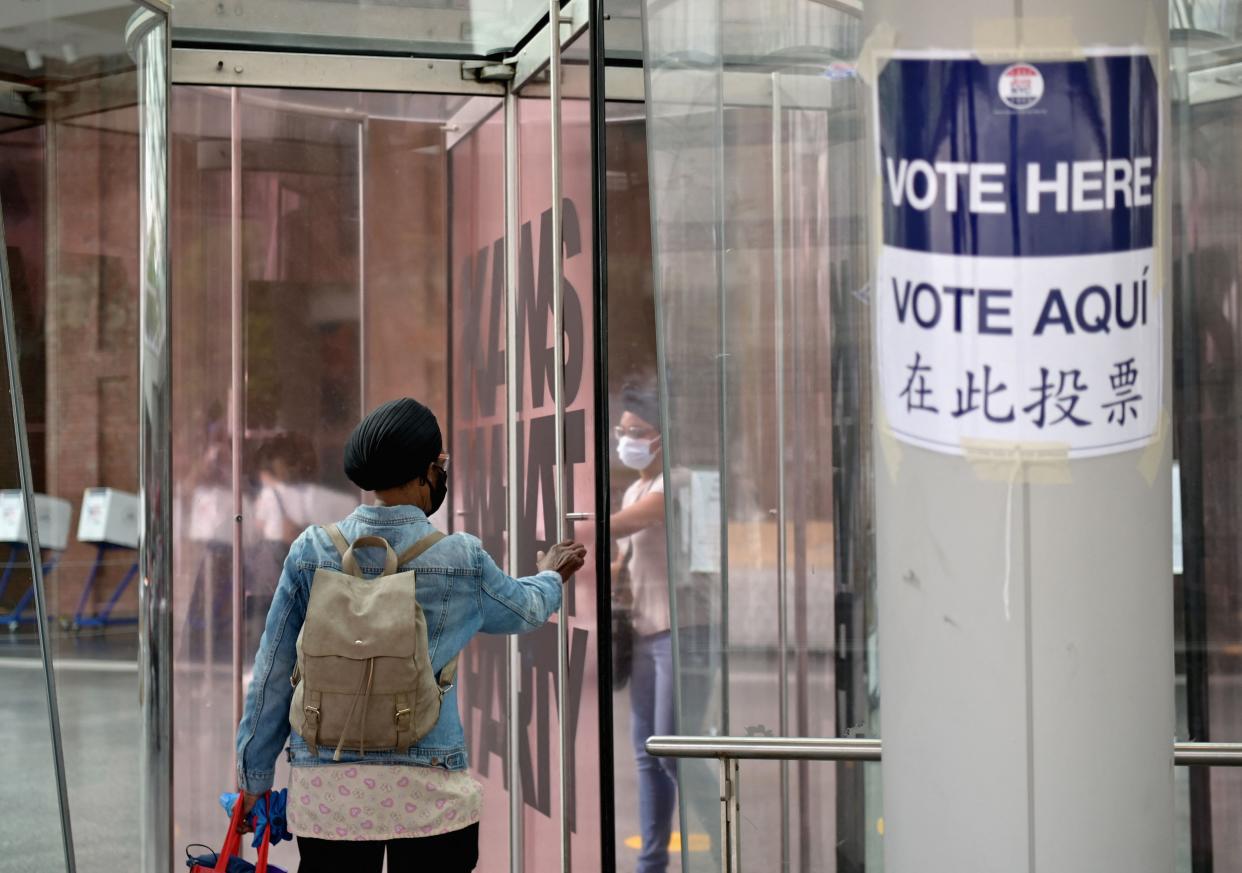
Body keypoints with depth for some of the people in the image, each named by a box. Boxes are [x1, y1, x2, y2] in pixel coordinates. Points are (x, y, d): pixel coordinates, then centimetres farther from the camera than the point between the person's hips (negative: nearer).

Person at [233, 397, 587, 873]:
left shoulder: (311, 551, -1)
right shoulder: (461, 559, -4)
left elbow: (273, 673, 4)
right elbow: (522, 610, 18)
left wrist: (254, 774, 14)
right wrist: (551, 578, 41)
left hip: (326, 787, 2)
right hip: (427, 788, -2)